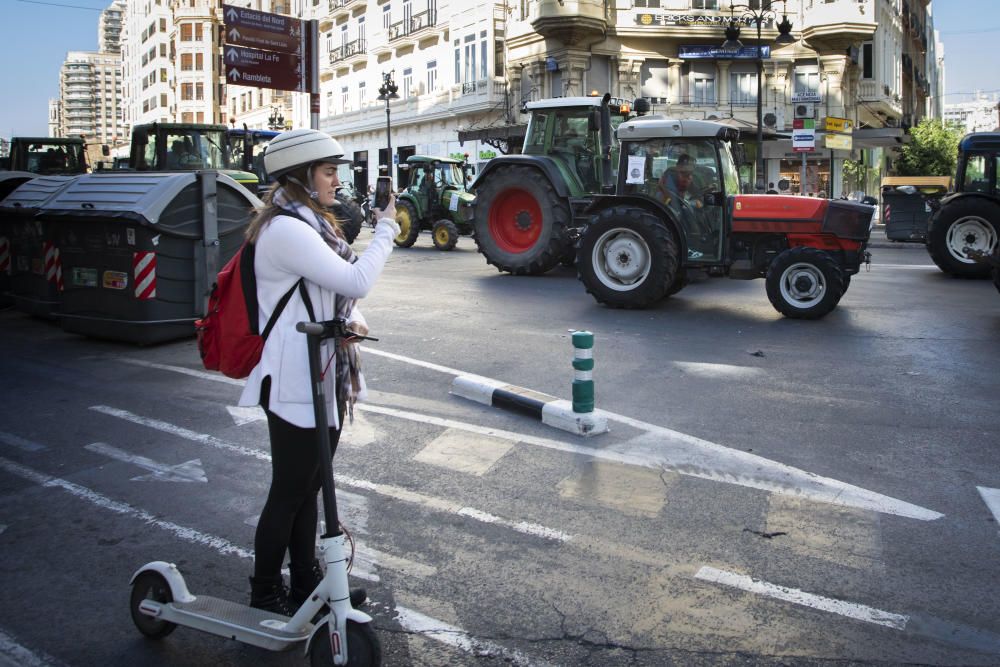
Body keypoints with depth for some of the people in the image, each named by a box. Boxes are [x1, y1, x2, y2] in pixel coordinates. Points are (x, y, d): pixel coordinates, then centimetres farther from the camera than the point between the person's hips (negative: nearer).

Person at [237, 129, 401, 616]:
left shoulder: (310, 224, 14)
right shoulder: (286, 230, -18)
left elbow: (336, 289, 18)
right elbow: (357, 281, -22)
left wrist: (353, 318, -4)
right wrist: (386, 230, -9)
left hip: (325, 379, 10)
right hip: (296, 385, -10)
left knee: (309, 488, 19)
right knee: (288, 493, 3)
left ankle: (306, 581, 33)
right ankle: (266, 594, 21)